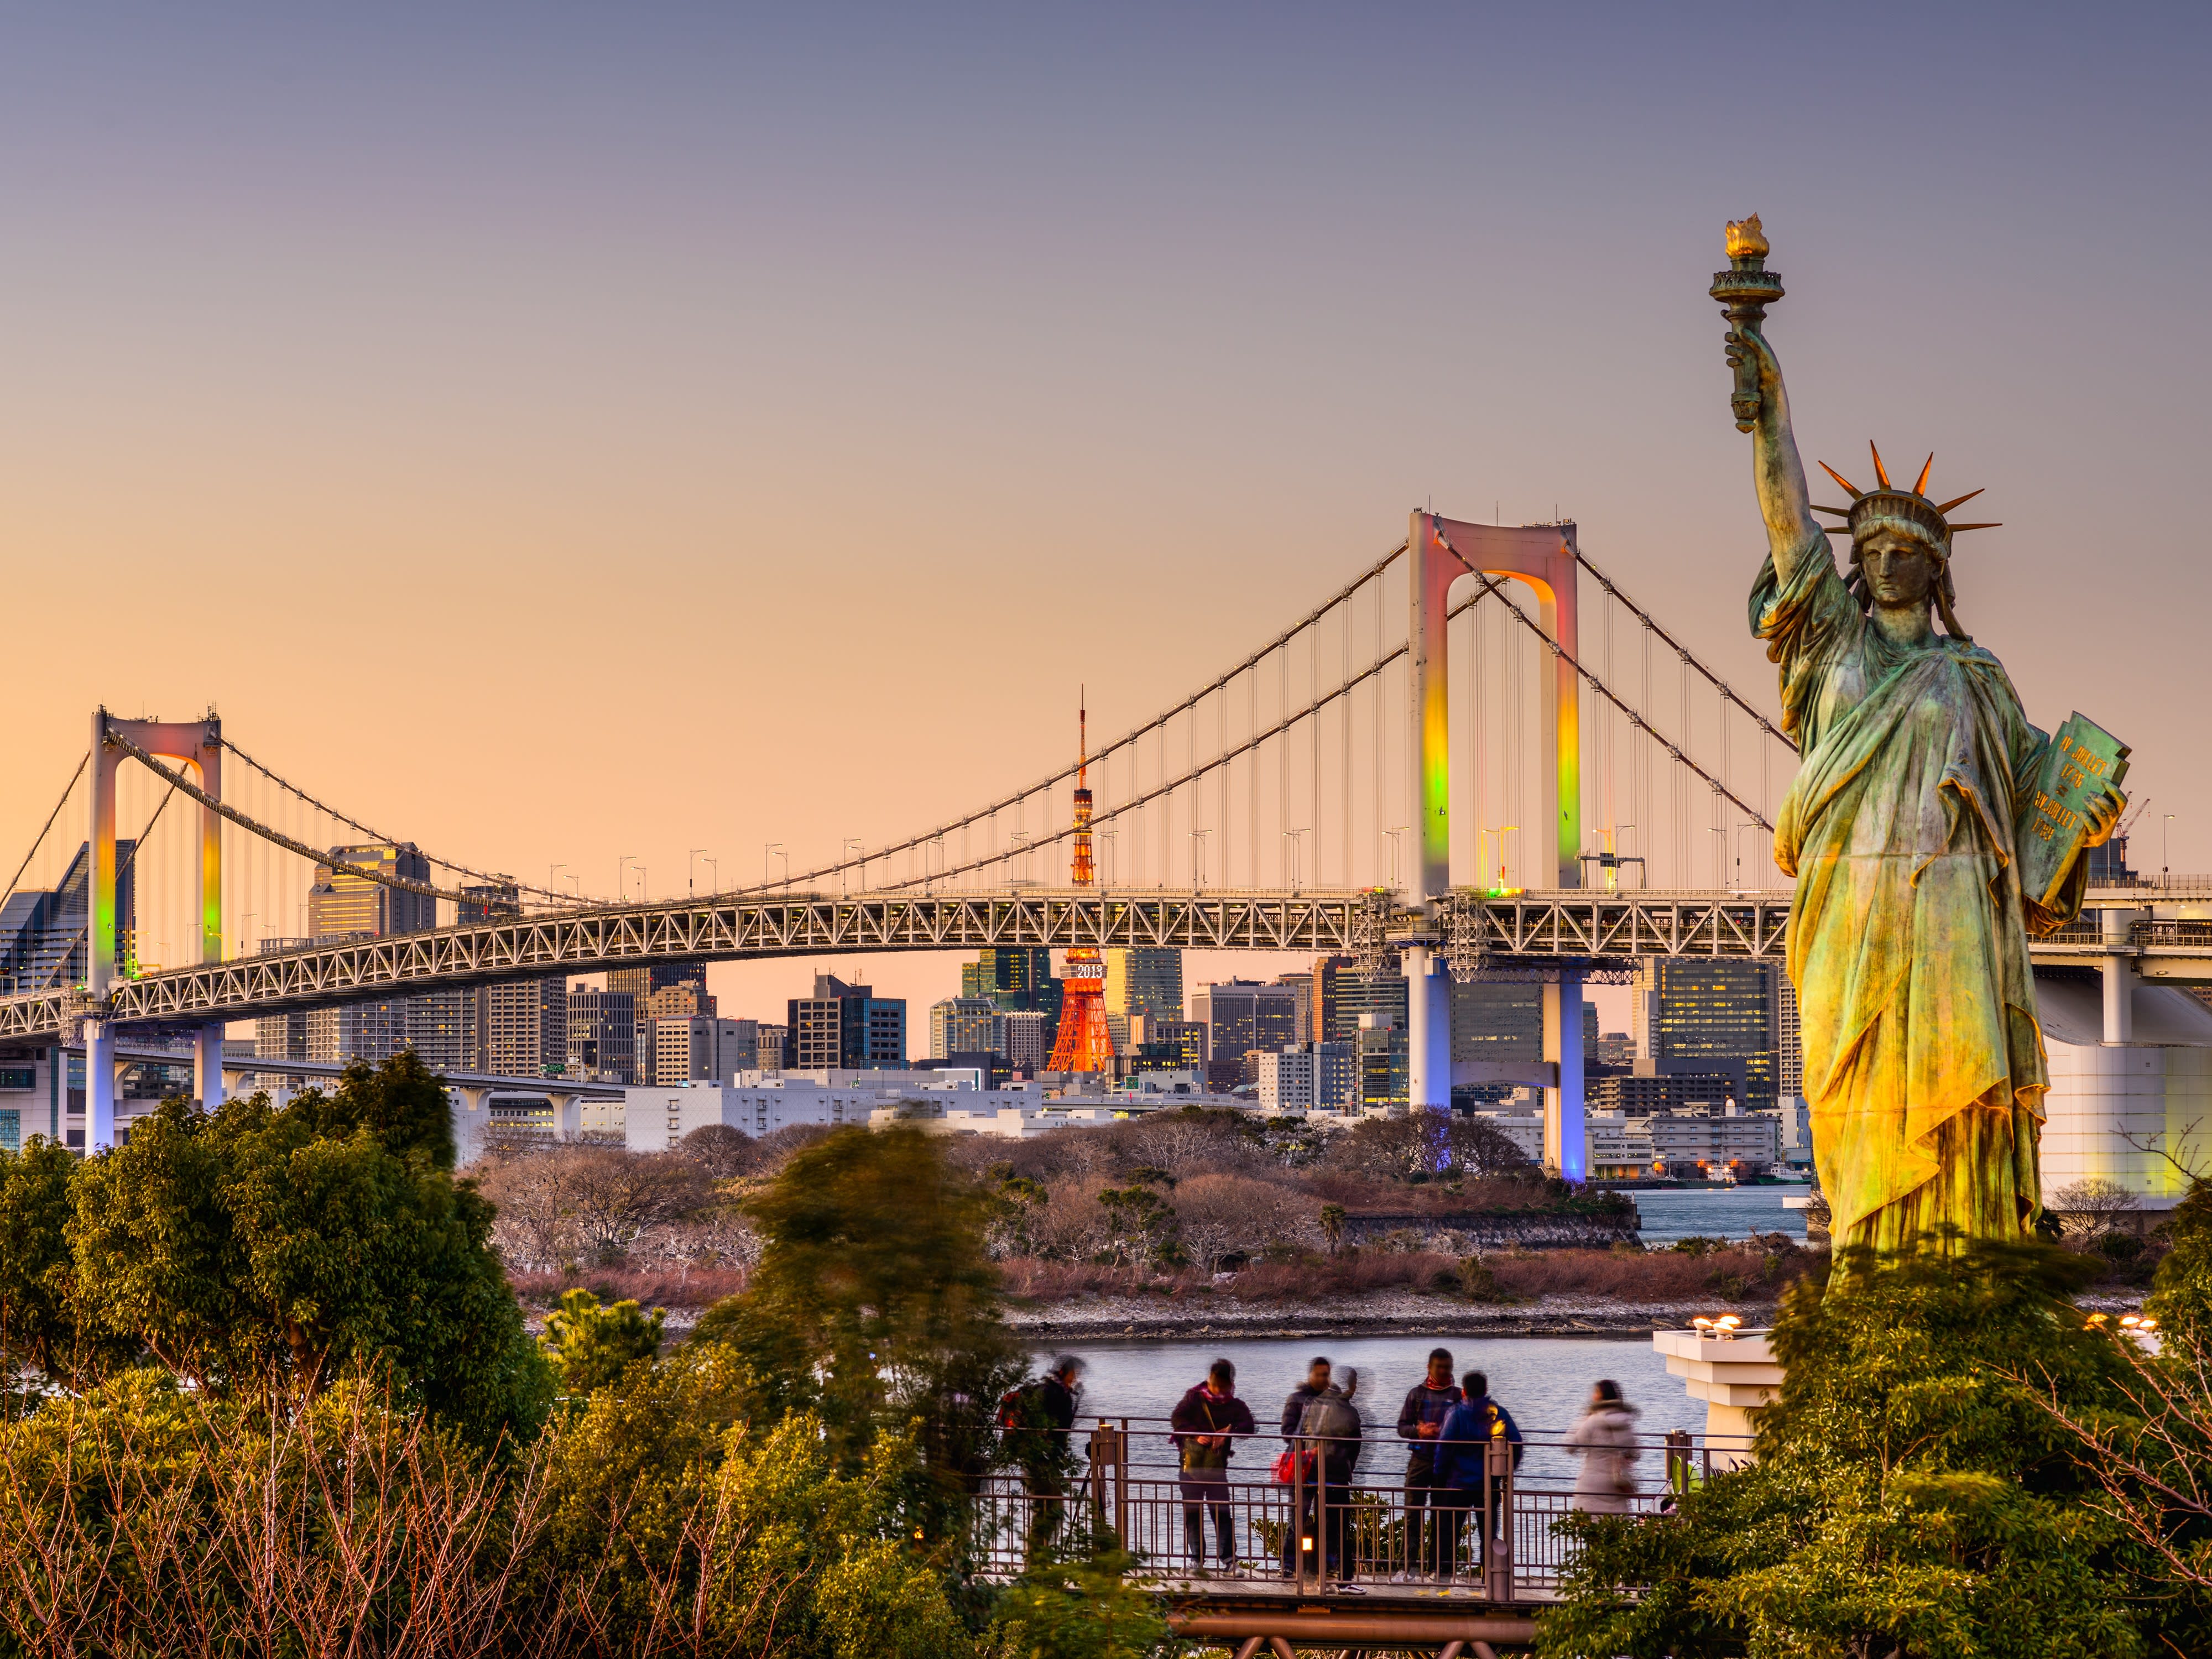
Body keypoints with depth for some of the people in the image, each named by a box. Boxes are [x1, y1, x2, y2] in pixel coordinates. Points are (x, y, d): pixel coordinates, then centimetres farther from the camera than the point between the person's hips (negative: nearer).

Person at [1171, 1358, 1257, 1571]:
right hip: (1190, 1463, 1)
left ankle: (1229, 1558, -7)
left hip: (1216, 1466, -1)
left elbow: (1248, 1426, -6)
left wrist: (1229, 1432, -24)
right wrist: (1196, 1435, -18)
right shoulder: (1194, 1398, 8)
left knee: (1222, 1513, -6)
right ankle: (1197, 1559, 10)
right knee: (1192, 1513, 3)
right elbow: (1177, 1419, -3)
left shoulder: (1235, 1406, 9)